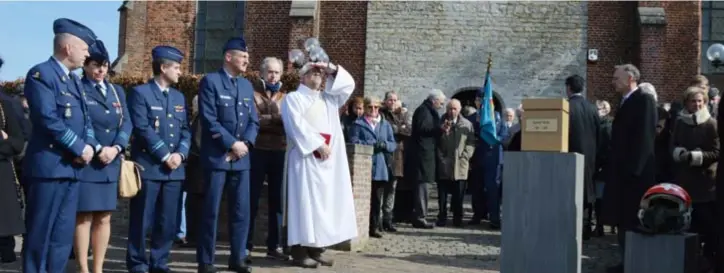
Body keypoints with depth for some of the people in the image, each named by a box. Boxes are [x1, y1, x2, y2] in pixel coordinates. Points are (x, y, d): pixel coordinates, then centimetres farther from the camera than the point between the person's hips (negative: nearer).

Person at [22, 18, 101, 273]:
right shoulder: (41, 74, -9)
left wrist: (91, 146, -2)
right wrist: (80, 149, -14)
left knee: (63, 235, 10)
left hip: (72, 166, 8)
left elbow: (85, 119, 18)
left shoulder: (74, 80, 18)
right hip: (48, 166, -8)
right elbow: (49, 120, -19)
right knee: (40, 233, -2)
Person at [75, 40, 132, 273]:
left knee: (104, 218, 7)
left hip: (111, 163, 5)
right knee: (84, 217, -2)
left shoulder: (117, 91, 16)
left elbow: (126, 123, 7)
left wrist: (116, 148, -9)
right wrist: (97, 150, -16)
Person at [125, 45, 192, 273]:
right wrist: (165, 155, -13)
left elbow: (185, 130, 12)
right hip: (148, 167, -6)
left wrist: (180, 154, -6)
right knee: (142, 220, 1)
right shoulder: (140, 93, -3)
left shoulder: (179, 97, 17)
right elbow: (143, 129, -12)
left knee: (168, 222, 7)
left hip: (174, 169, 6)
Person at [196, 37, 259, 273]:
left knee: (242, 210, 7)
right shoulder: (210, 81, -5)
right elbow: (209, 120, -13)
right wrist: (232, 143, -14)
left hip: (241, 157, 6)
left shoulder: (247, 85, 15)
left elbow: (254, 121, 12)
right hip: (217, 156, -6)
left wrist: (245, 143, -6)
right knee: (211, 211, -1)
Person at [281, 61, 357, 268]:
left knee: (324, 202, 4)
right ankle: (300, 251, -8)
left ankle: (315, 249, 9)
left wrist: (332, 69, 6)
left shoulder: (329, 98, 20)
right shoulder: (293, 98, 1)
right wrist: (318, 145, -16)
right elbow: (297, 126, -11)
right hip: (305, 158, -6)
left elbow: (348, 84, 18)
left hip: (329, 159, 6)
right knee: (305, 203, -9)